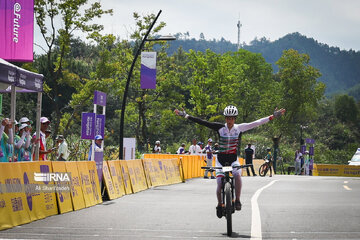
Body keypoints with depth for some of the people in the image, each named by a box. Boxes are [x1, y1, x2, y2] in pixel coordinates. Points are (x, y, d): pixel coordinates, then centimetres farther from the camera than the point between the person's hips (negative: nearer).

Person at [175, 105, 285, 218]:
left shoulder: (239, 128, -4)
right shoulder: (220, 127, -7)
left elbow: (256, 123, -5)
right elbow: (202, 122, -9)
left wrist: (273, 116, -8)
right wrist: (186, 115, -12)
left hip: (233, 159, 0)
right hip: (221, 159, 0)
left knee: (237, 175, -32)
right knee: (220, 185, -11)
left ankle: (237, 200, -19)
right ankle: (220, 204, 16)